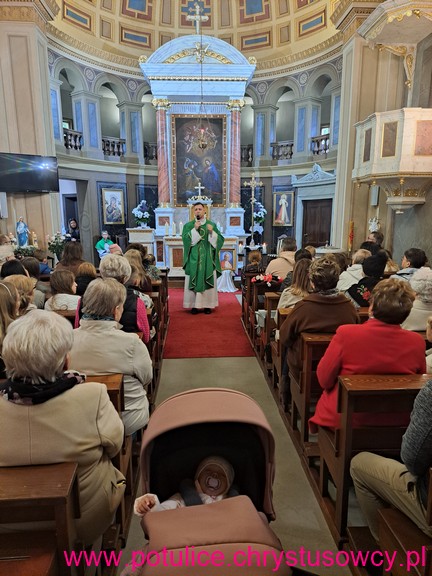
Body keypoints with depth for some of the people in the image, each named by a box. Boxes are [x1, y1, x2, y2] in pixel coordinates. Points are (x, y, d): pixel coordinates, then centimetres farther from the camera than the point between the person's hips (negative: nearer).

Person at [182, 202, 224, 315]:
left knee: (208, 281, 1)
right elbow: (185, 239, -9)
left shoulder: (212, 224, 8)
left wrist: (212, 232, -15)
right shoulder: (188, 225, 6)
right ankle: (194, 305, 5)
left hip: (208, 259, 1)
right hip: (193, 259, 0)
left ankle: (207, 305, 8)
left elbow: (220, 240, 0)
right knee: (194, 281, -2)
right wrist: (194, 229, -17)